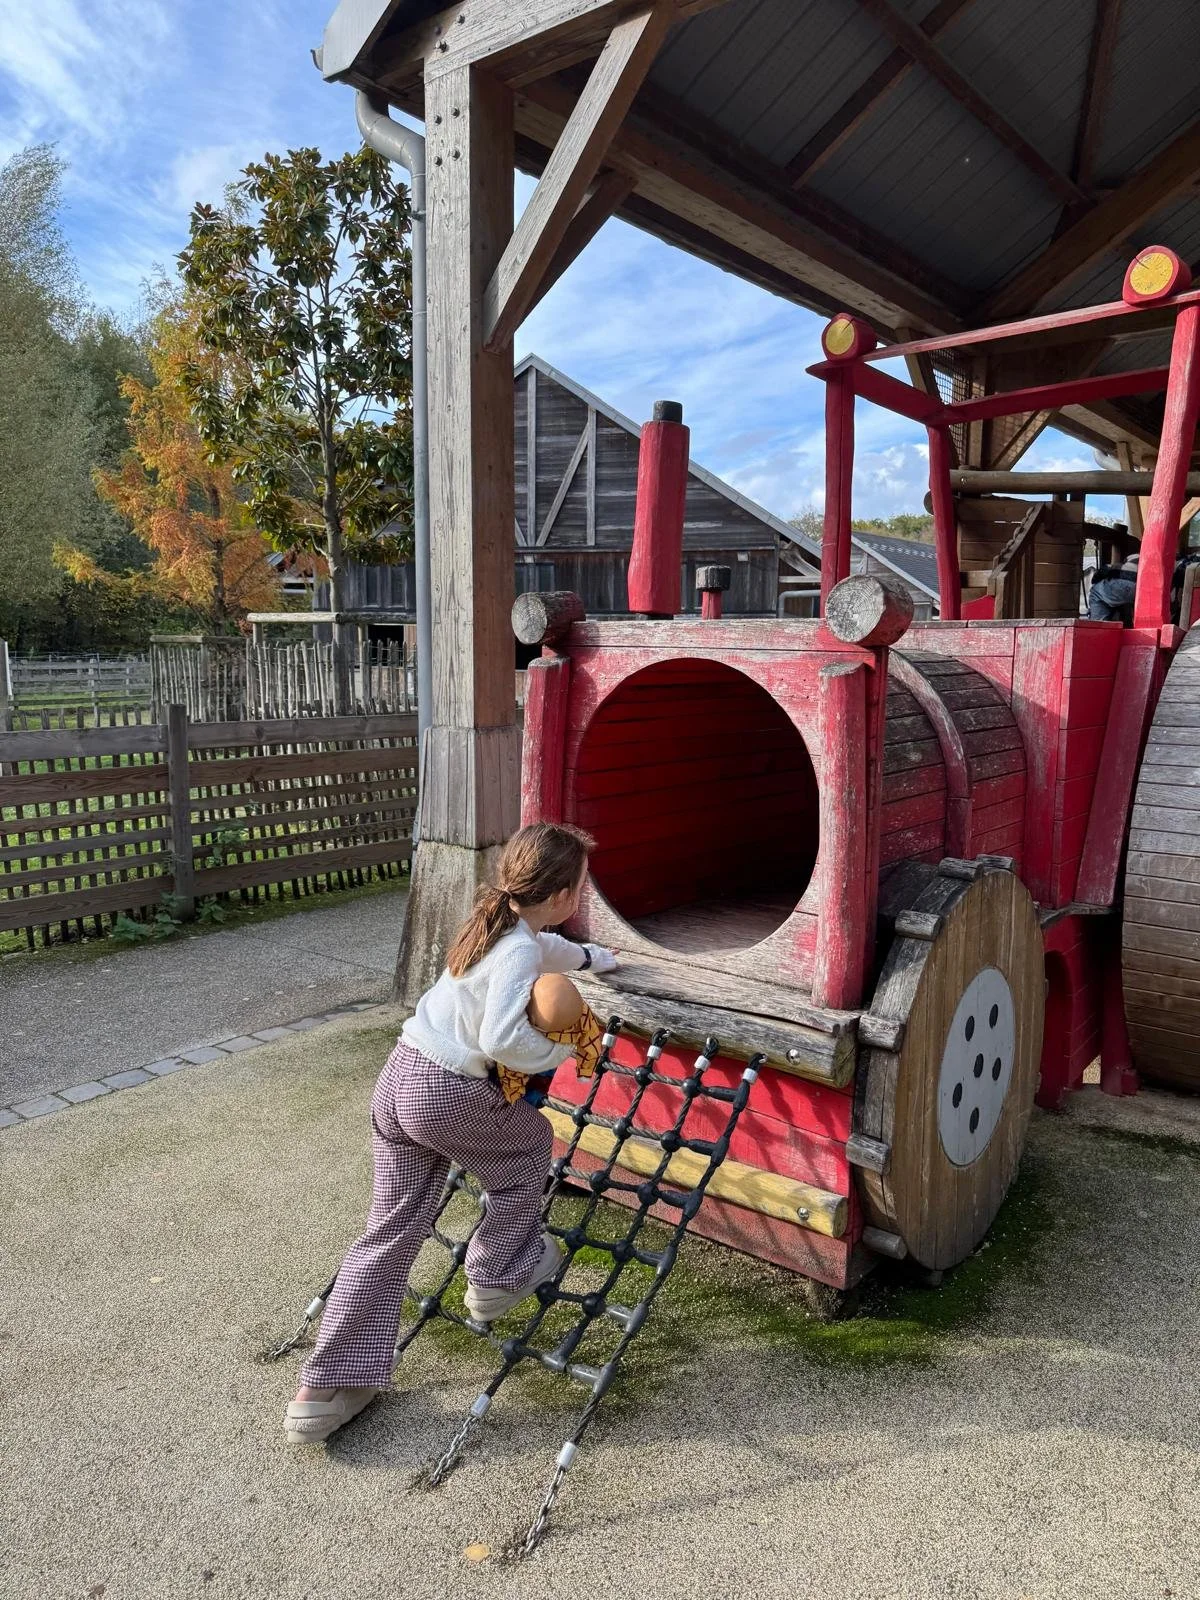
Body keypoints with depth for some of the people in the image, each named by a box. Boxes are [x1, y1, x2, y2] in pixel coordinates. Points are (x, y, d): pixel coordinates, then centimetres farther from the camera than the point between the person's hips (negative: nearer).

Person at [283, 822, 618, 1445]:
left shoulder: (496, 922, 11)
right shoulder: (519, 952, -17)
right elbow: (501, 1038, -31)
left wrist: (592, 957, 52)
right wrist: (561, 1049, -12)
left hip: (397, 1080, 8)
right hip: (448, 1096, -8)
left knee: (390, 1234, 14)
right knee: (531, 1145, 21)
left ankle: (321, 1391, 19)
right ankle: (496, 1277, 34)